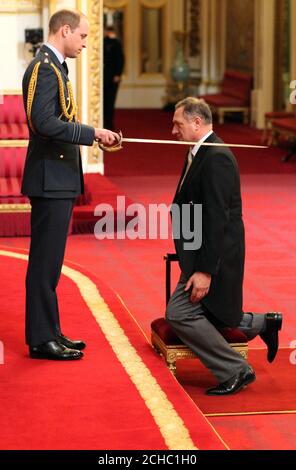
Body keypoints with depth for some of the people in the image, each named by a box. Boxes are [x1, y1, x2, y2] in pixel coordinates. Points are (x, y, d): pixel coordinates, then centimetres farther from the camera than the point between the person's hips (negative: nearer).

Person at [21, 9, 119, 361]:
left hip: (59, 180, 10)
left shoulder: (54, 67, 16)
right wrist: (92, 133, -20)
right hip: (50, 179, -10)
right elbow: (45, 122, -25)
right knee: (45, 262, -4)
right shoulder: (43, 67, -15)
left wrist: (93, 135, 11)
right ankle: (41, 340, 1)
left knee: (49, 261, 14)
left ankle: (49, 332, 21)